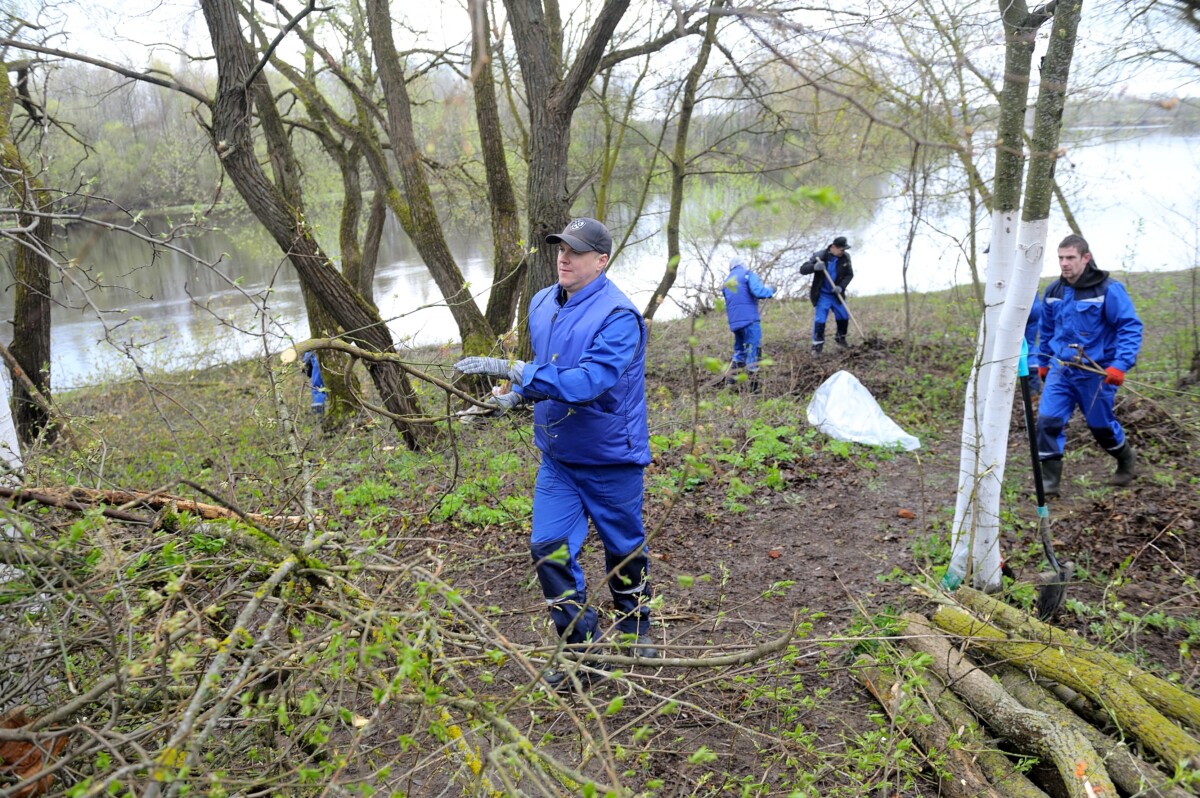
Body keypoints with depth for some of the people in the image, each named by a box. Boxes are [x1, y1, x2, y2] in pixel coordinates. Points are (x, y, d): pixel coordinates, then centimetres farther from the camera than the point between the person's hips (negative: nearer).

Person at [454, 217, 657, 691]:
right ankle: (584, 651, 12)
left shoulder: (618, 316, -22)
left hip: (611, 457, -6)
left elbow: (586, 382, -34)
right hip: (557, 456, 6)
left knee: (624, 549, 12)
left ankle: (635, 631, 38)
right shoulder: (542, 304, 4)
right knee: (549, 547, -2)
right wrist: (516, 396, 0)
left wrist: (510, 370, -36)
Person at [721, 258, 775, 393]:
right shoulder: (748, 274, 1)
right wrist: (771, 291, 2)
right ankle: (754, 385, -7)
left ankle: (730, 380, 15)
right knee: (753, 350, -5)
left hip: (734, 321, 6)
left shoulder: (726, 282, 21)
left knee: (739, 350, 19)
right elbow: (758, 292, -14)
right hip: (749, 319, -6)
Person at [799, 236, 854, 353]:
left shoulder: (845, 257, -7)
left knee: (844, 317, 13)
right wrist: (814, 267, -39)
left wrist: (841, 287, -17)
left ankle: (840, 338, 38)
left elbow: (849, 274, 0)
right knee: (820, 319, -9)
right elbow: (803, 269, -17)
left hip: (836, 294, 4)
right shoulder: (819, 256, -17)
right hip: (822, 295, -4)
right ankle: (817, 344, 5)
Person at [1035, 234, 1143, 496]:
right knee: (1047, 420, -11)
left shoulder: (1108, 289, -14)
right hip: (1061, 370, 4)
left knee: (1101, 425, 13)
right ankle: (1048, 481, -2)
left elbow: (1131, 327, -15)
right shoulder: (1053, 292, 2)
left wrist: (1120, 365, -24)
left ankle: (1127, 463, 43)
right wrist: (1042, 363, 22)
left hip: (1095, 372, -4)